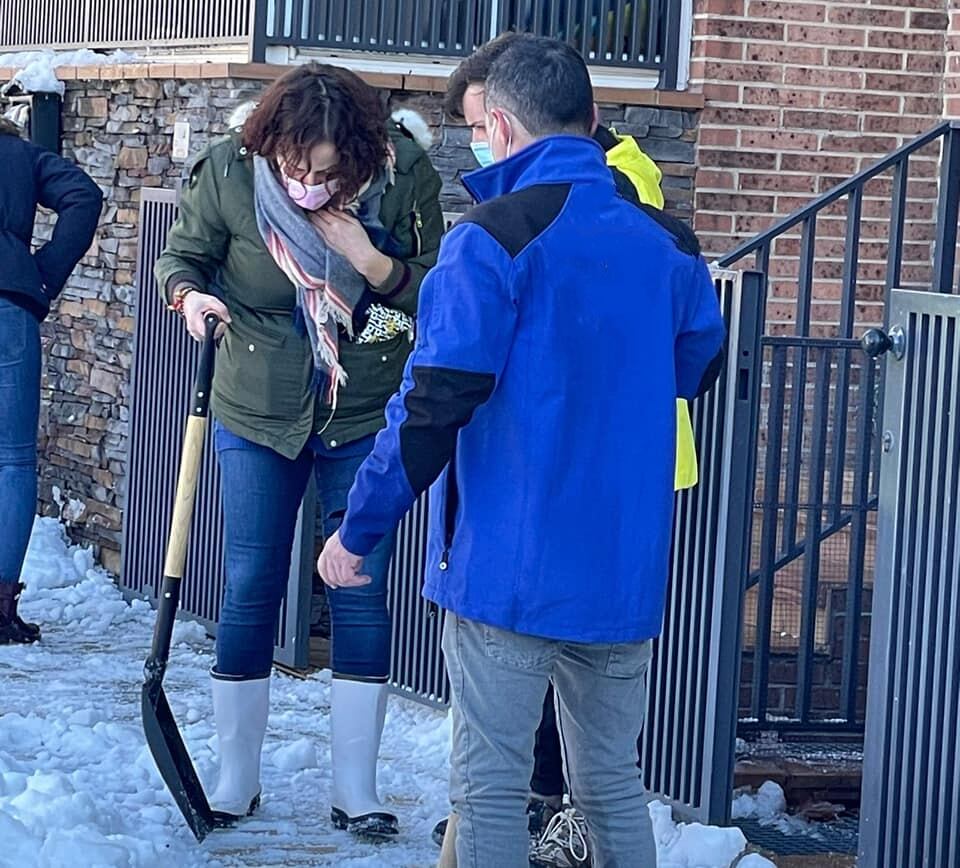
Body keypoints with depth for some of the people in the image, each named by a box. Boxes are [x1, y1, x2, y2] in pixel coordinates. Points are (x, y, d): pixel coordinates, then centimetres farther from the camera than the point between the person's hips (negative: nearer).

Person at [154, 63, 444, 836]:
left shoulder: (405, 177, -17)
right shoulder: (228, 174, -15)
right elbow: (182, 256, 1)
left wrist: (376, 265, -27)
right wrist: (188, 293, -21)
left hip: (368, 419, 0)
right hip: (257, 415, 1)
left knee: (360, 593, 2)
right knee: (250, 590, 4)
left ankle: (356, 792, 13)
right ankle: (237, 783, 17)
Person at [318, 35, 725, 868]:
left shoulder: (494, 238, -11)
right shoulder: (666, 244, 6)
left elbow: (433, 406, -15)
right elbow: (694, 367, 20)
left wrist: (358, 530, -6)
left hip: (510, 565, -5)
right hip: (627, 571, 5)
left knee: (491, 784, 2)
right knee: (613, 784, 16)